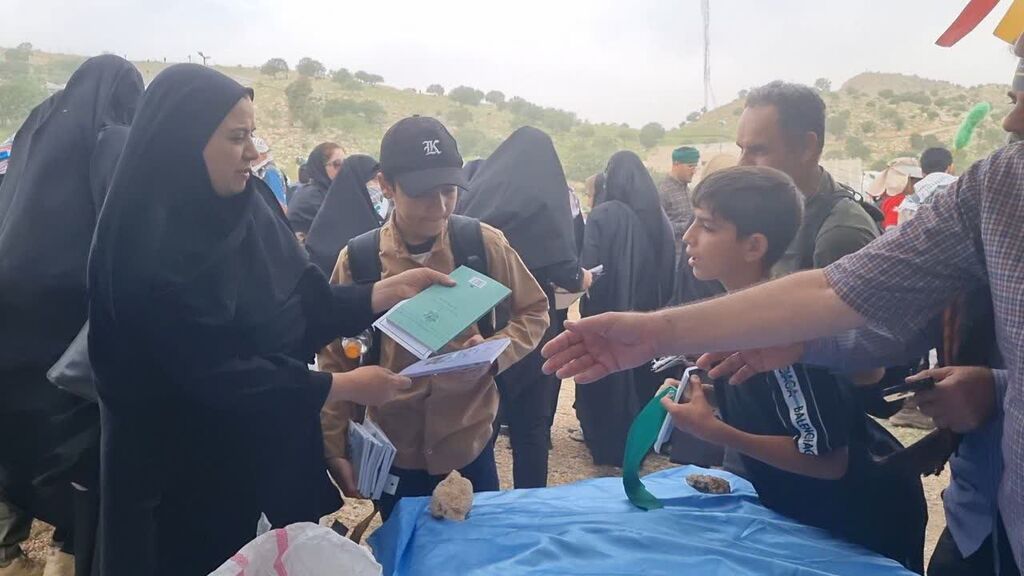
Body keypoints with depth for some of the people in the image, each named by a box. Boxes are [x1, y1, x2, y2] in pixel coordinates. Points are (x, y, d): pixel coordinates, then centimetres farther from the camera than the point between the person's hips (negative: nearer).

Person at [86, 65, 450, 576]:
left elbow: (306, 303, 2)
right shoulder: (150, 248, -24)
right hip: (186, 473, -6)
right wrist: (345, 386, -22)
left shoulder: (249, 206, -3)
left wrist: (391, 290, -8)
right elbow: (214, 375, -25)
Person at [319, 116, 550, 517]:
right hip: (394, 454, 0)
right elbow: (336, 360, -1)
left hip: (470, 446, 0)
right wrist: (335, 451, -1)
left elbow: (533, 312, 4)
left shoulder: (484, 243, -9)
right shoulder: (357, 259, -10)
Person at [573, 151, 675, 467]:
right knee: (643, 370, 19)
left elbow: (589, 268, -17)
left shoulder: (603, 215, -17)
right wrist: (657, 304, 16)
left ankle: (608, 443, 19)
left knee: (605, 375, 10)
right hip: (650, 312, 5)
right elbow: (669, 270, 5)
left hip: (608, 311, -5)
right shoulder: (659, 216, -1)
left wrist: (588, 304, 1)